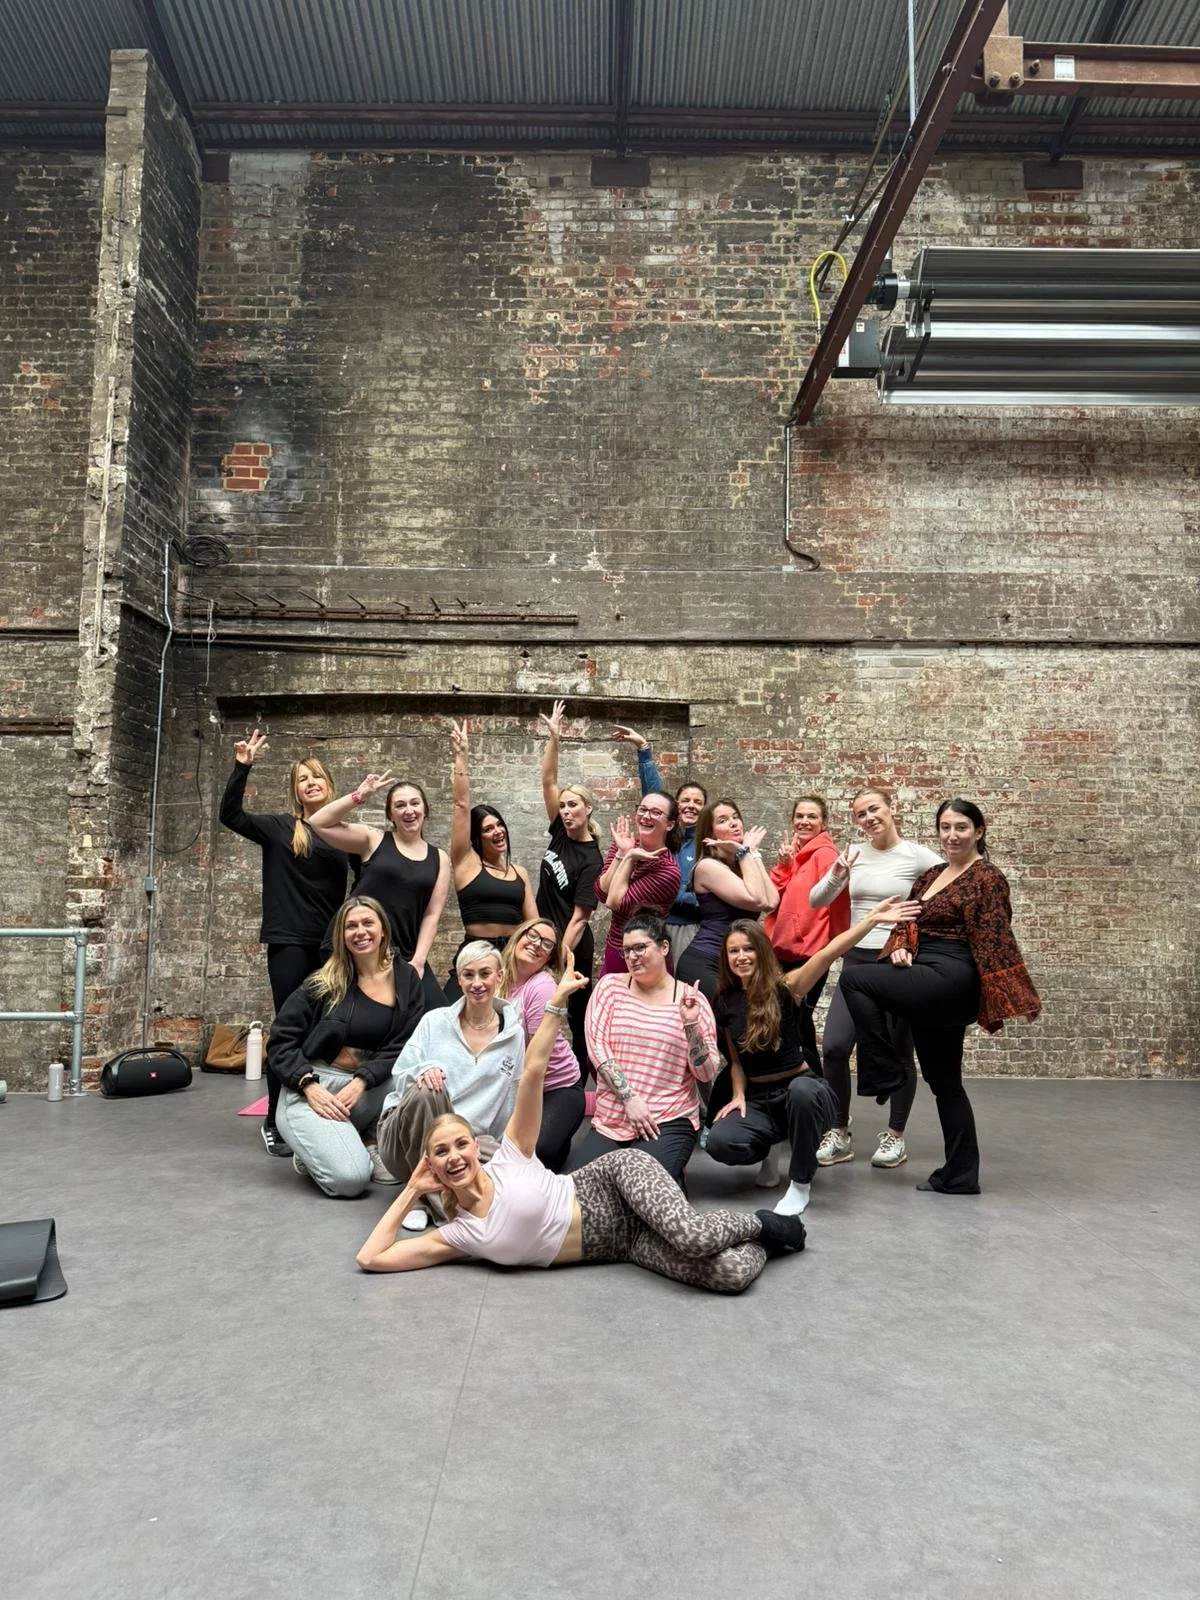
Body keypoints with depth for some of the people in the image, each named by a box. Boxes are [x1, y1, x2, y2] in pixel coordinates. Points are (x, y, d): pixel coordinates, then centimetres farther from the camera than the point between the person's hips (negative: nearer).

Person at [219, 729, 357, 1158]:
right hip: (289, 943, -3)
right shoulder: (280, 827, 2)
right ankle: (275, 1123, 10)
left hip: (332, 945, 3)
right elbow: (230, 815, -10)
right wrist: (241, 767, -17)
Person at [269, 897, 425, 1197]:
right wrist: (310, 1087, -16)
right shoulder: (324, 982, -2)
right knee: (351, 1178, -26)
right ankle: (314, 1149, 9)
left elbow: (403, 1046, -4)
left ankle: (372, 1142, -2)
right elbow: (280, 1041, -2)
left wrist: (361, 1082, -19)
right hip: (310, 1089, -3)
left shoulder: (405, 979, 2)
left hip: (366, 1088, 3)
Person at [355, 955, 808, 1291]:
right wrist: (411, 1191, 1)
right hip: (622, 1245, 2)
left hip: (619, 1176, -2)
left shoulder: (509, 1158, -7)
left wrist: (558, 1001, -20)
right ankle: (759, 1242, 13)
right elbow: (370, 1258, -1)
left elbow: (533, 1070, -13)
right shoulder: (456, 1235, 1)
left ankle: (761, 1226, 3)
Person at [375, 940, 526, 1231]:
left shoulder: (514, 1035, 4)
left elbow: (510, 1104, 9)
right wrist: (423, 1070, -21)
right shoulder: (435, 1021, 2)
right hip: (403, 1138, 0)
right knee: (427, 1092, -35)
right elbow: (399, 1077, 1)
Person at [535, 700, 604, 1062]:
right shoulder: (560, 834, 0)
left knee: (576, 1015, 5)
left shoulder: (590, 860, -18)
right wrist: (553, 738, -10)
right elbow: (548, 781, -2)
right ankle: (550, 1073, 25)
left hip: (571, 947, -7)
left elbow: (579, 918, -18)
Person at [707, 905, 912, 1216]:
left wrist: (873, 918, -38)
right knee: (719, 1143, -27)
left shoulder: (784, 987, -11)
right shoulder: (726, 1002, 2)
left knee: (801, 1090, -41)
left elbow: (828, 953, -26)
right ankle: (766, 1149, 10)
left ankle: (800, 1184, -17)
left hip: (801, 1089, -3)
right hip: (757, 1098, 3)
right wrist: (738, 1096, -5)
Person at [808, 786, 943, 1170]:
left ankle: (895, 1135, 24)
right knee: (834, 1046, -5)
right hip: (857, 961, 3)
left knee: (899, 1052, 7)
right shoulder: (854, 855, 5)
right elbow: (816, 901, 3)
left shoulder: (919, 857, -7)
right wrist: (836, 876, -16)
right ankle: (839, 1134, 10)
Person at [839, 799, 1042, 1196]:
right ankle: (960, 1176, 22)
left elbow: (996, 942, -13)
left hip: (951, 980, -9)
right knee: (943, 1079, 12)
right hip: (929, 985, 9)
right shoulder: (931, 875, 15)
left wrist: (1016, 998, -16)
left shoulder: (988, 878, -7)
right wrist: (899, 947, -4)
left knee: (854, 979, -15)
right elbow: (908, 920, 17)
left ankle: (883, 1073, -5)